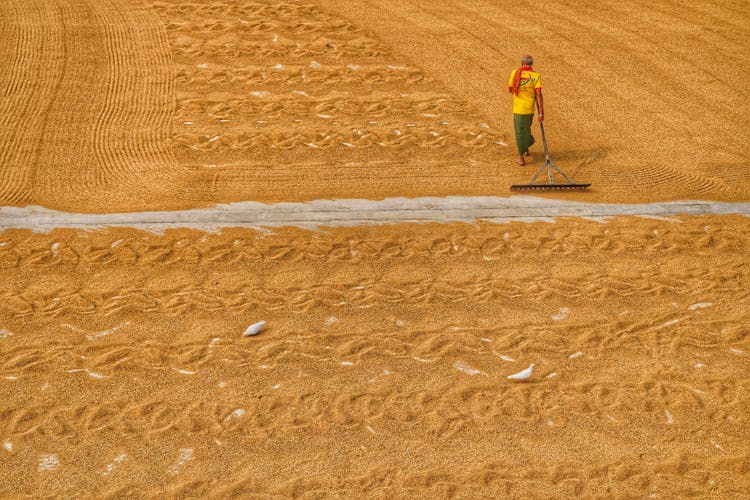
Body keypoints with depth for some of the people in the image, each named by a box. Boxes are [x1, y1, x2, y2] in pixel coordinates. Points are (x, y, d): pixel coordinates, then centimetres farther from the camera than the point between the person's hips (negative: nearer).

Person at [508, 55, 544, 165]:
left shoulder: (515, 72, -8)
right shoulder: (536, 76, -10)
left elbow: (510, 89, 4)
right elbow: (538, 94, -17)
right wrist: (541, 113, -18)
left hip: (518, 108, -2)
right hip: (530, 108, 2)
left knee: (520, 131, 9)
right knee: (526, 128, 27)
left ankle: (521, 158, 11)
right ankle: (525, 149, 44)